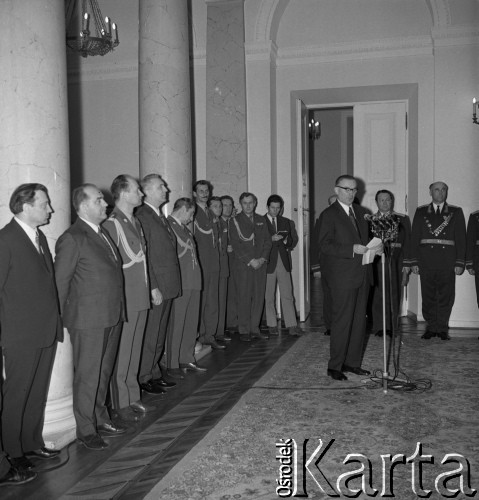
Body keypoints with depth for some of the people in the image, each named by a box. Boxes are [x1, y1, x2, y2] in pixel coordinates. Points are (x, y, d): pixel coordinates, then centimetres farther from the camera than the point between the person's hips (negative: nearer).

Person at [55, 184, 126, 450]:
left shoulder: (103, 233, 13)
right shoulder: (72, 238, -12)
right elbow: (61, 282, -9)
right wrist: (67, 315, -5)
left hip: (112, 316, 8)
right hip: (89, 319, -8)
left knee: (104, 371, 17)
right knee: (88, 375, 4)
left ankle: (100, 418, 32)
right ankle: (86, 429, 18)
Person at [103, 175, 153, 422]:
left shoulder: (136, 222, 14)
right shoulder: (112, 224, -13)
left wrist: (150, 288, 14)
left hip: (141, 297, 8)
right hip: (124, 299, -8)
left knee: (134, 350, 16)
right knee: (121, 353, 2)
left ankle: (133, 398, 27)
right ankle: (120, 404, 13)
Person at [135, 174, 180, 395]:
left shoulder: (161, 217, 16)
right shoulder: (142, 216, -13)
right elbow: (143, 256, -17)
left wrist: (171, 285, 12)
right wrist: (153, 288, -19)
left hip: (167, 286, 9)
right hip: (156, 287, -9)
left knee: (160, 334, 16)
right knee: (150, 334, 1)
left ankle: (154, 374, 27)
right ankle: (144, 379, 14)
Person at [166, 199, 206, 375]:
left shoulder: (185, 228, 21)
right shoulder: (167, 225, -7)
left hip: (193, 281, 9)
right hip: (178, 282, -8)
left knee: (191, 322, 12)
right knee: (176, 324, -4)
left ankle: (187, 359, 23)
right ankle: (173, 365, 4)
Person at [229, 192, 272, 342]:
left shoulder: (261, 220, 15)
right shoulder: (235, 221, 2)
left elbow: (268, 241, 12)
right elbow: (236, 245, -5)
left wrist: (262, 258, -3)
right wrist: (250, 260, -11)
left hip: (260, 264, 4)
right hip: (243, 265, -4)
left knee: (259, 297, 2)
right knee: (244, 298, -5)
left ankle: (255, 329, 11)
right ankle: (244, 331, 3)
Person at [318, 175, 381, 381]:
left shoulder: (360, 212, 16)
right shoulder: (329, 215, -6)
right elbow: (324, 245, -14)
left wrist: (374, 247, 1)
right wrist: (352, 249, -23)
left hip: (362, 274, 7)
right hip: (342, 277, -7)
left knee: (359, 321, 11)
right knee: (341, 321, -5)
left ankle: (352, 362, 22)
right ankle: (335, 366, 5)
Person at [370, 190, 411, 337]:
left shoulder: (402, 219, 10)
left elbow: (407, 243, 7)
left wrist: (406, 265, 0)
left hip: (395, 264, 1)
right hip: (375, 264, 0)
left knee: (393, 296, 2)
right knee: (377, 295, -3)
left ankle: (391, 326, 12)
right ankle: (378, 327, 5)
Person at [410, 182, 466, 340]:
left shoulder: (456, 212, 9)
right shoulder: (421, 212, 10)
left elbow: (461, 238, 5)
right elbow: (414, 238, 7)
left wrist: (460, 262, -3)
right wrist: (414, 261, 0)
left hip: (447, 261, 0)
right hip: (426, 260, 0)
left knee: (446, 296, 2)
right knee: (428, 296, 4)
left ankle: (442, 328, 13)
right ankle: (431, 327, 14)